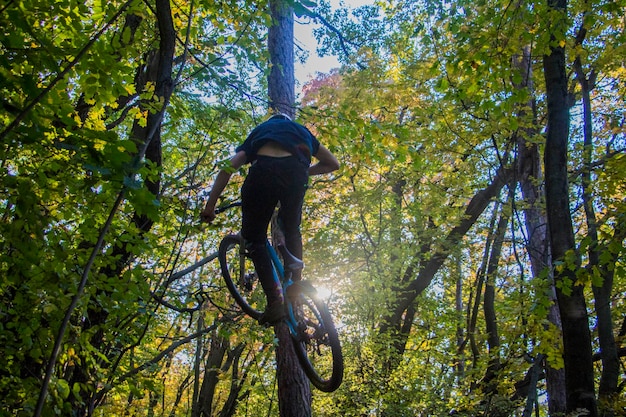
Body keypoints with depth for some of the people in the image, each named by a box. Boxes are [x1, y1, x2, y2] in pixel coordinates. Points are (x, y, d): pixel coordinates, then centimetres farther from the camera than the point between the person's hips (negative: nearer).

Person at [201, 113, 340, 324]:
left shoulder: (259, 131, 36)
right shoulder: (301, 130, 40)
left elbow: (228, 168, 22)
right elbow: (333, 163, 40)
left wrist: (210, 206, 21)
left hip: (264, 170, -1)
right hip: (295, 171, 2)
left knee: (254, 238, 13)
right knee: (292, 231, 27)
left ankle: (274, 299, -2)